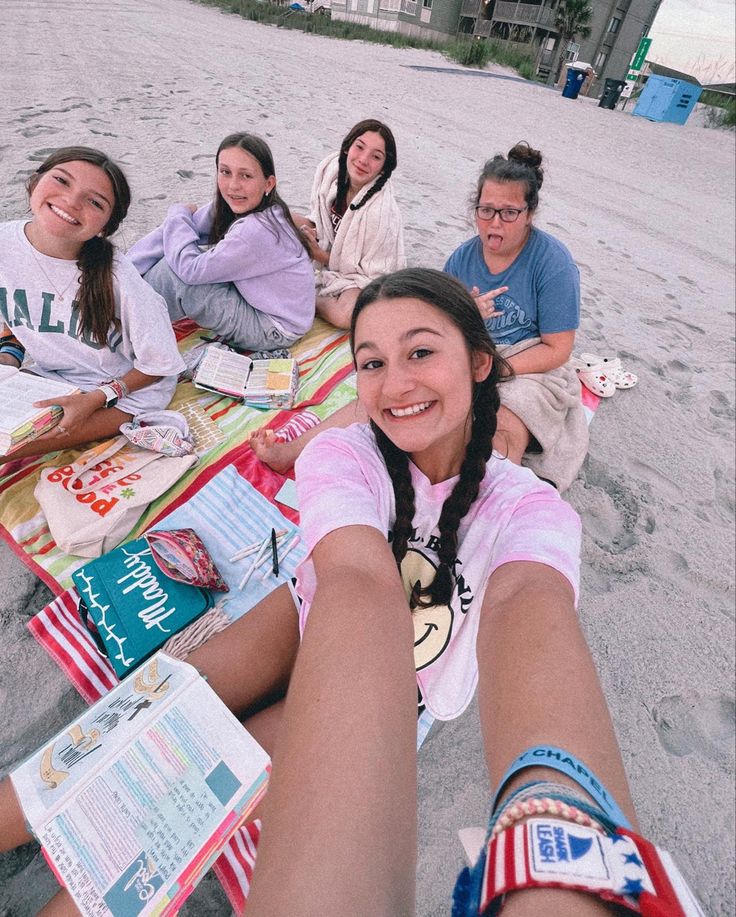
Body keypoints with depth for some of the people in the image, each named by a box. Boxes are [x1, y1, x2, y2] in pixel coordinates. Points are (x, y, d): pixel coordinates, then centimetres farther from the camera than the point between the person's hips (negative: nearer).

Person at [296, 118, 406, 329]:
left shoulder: (380, 213, -30)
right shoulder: (331, 169, -12)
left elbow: (375, 274, -21)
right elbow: (322, 223, 7)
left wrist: (320, 255, -21)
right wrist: (309, 226, -17)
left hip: (363, 277, -5)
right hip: (331, 253, 6)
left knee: (343, 317, -36)